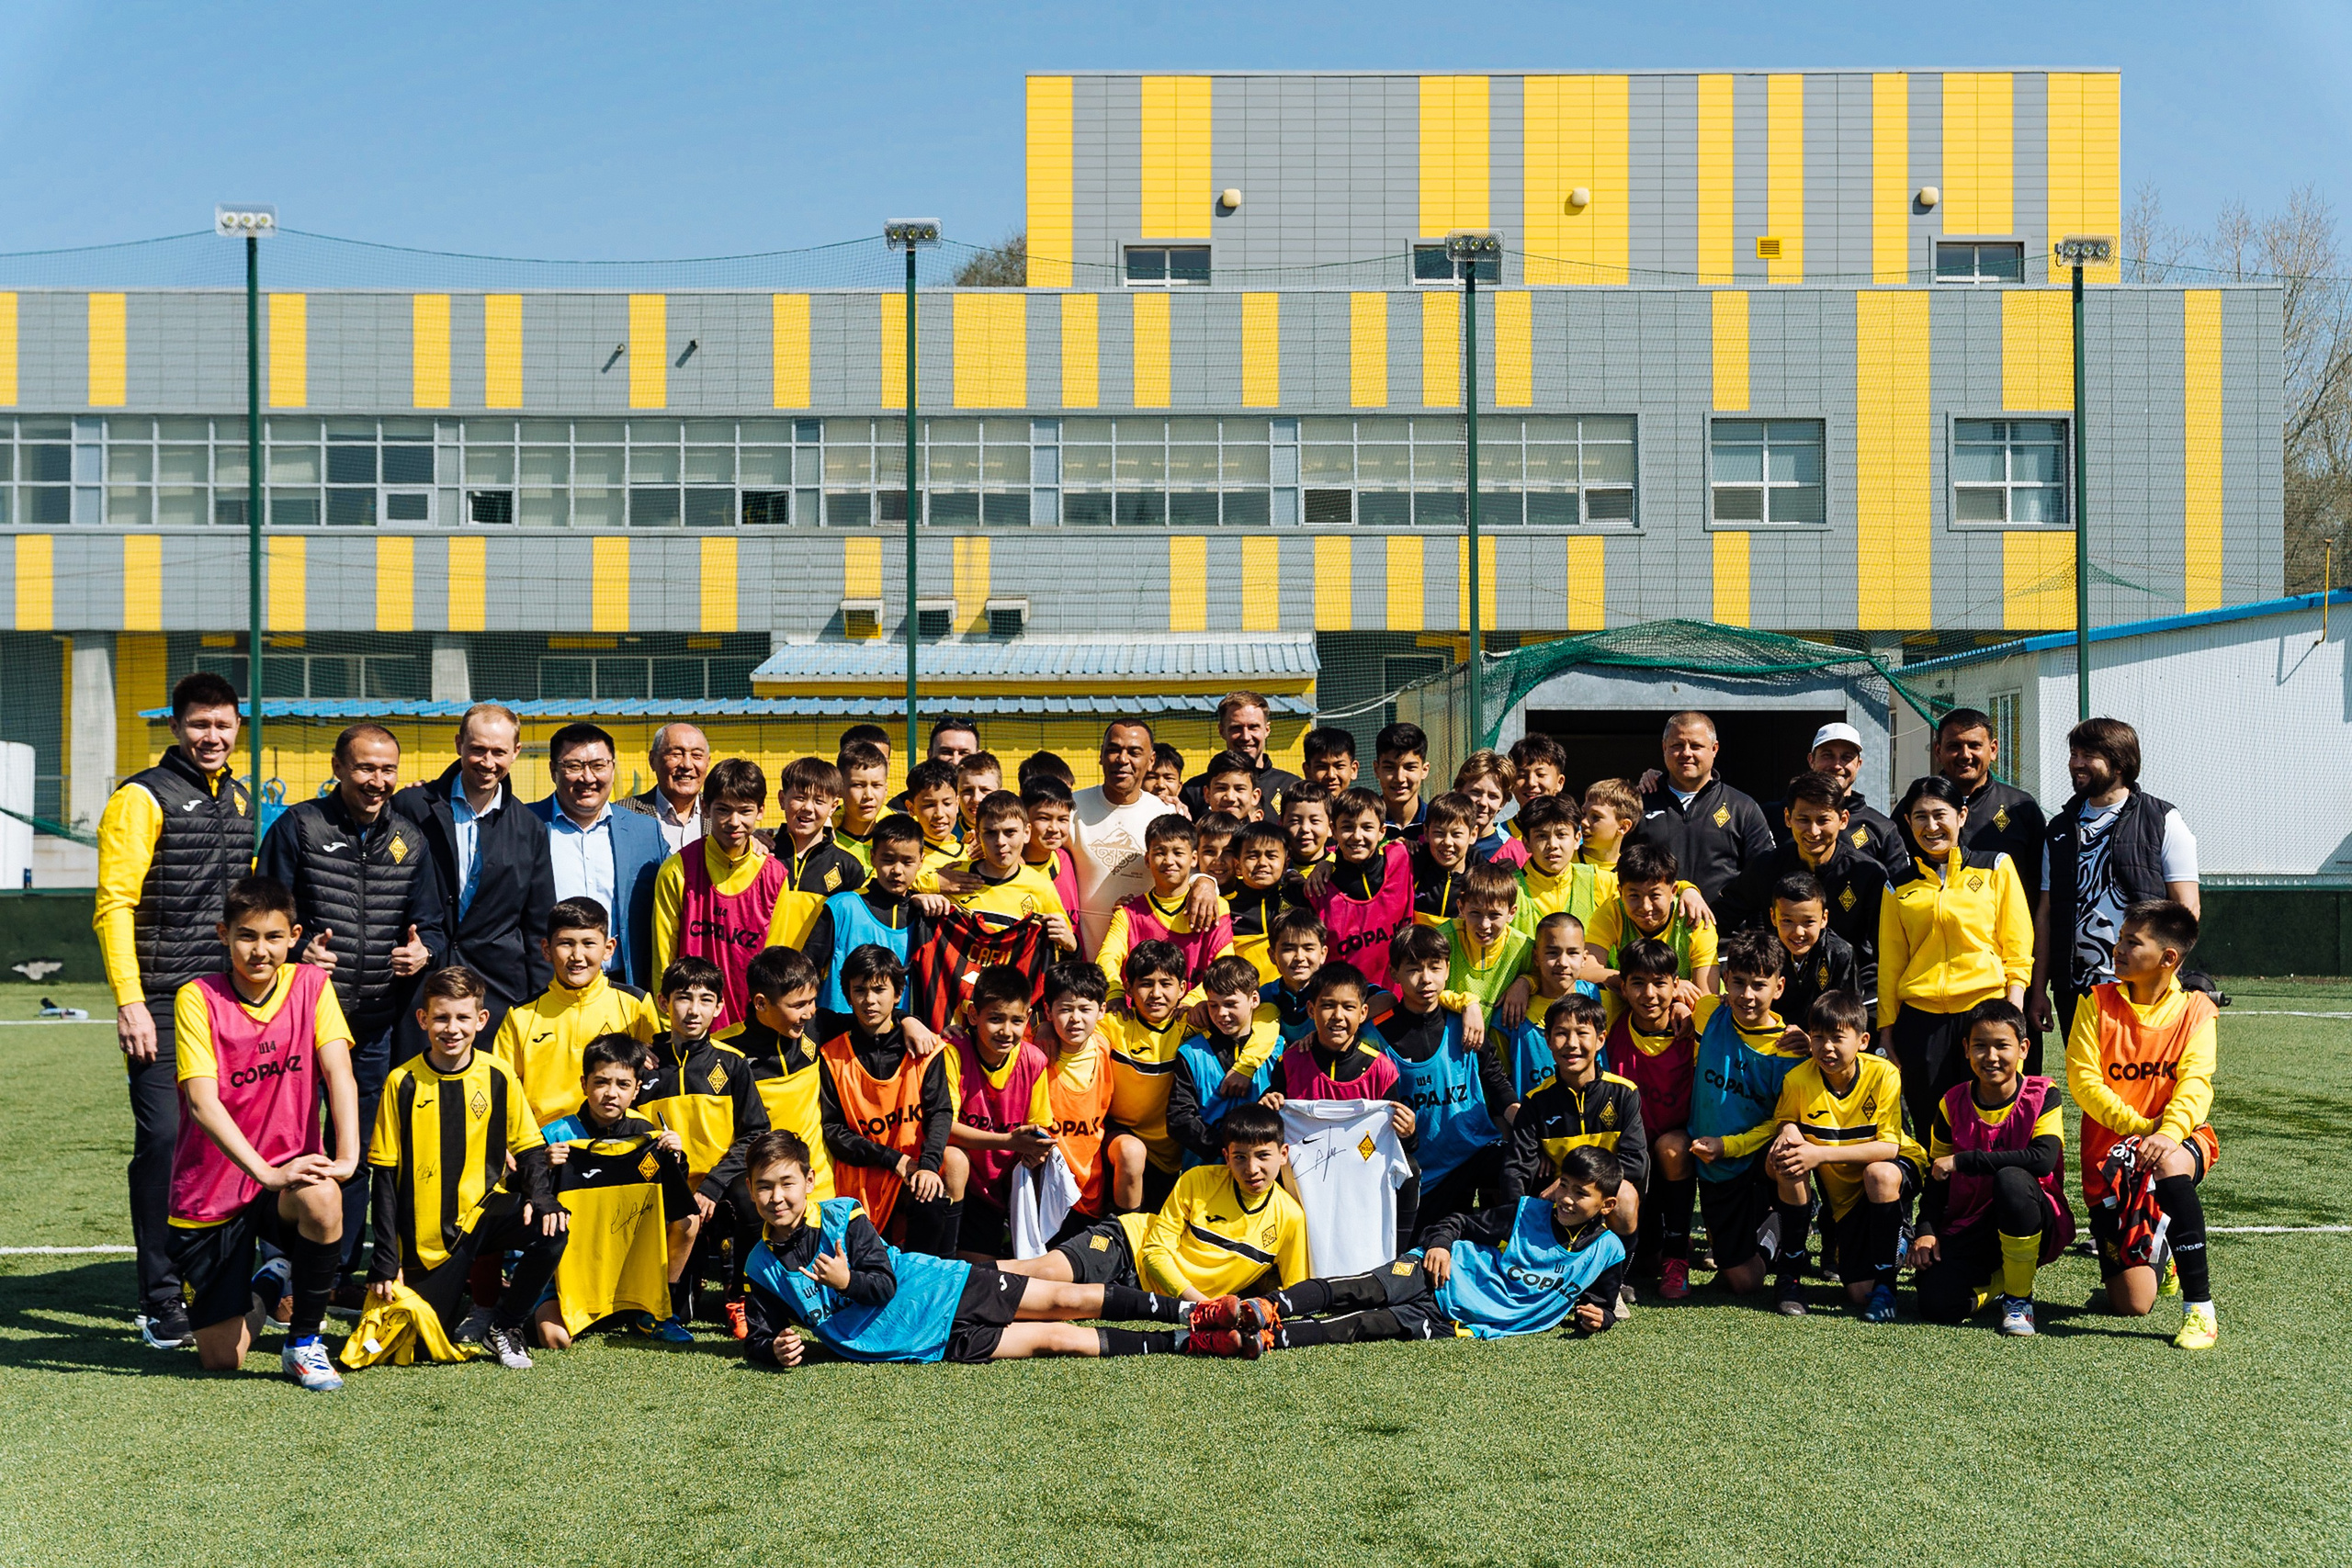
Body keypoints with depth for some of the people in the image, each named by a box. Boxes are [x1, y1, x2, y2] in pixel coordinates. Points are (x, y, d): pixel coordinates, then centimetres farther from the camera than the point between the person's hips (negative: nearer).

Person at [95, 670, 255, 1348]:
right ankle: (162, 1305, 0)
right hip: (165, 1004, -6)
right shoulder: (142, 797, -3)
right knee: (164, 1143, -7)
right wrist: (129, 1001, -15)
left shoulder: (240, 801, 17)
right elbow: (114, 904, -9)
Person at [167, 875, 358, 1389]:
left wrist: (348, 1157, -28)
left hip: (288, 1172, 1)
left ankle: (304, 1341, -12)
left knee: (322, 1198, -36)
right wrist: (266, 1172, -30)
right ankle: (247, 1288, 34)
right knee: (221, 1360, -4)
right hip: (211, 1189, -1)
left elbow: (338, 1073, -13)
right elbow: (202, 1101, -19)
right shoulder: (198, 998, -11)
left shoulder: (311, 984, -3)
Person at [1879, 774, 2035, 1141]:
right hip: (1920, 1019, 2)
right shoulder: (1900, 887, 12)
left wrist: (2012, 1014, -7)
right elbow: (1890, 962, 14)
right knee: (1930, 1123, 4)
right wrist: (1886, 1027, 8)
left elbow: (2018, 947, 3)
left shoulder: (1996, 867, 6)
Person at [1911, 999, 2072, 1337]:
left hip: (2036, 1228, -3)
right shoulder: (1952, 1104, 1)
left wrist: (1963, 1161, -23)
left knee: (2012, 1179, -37)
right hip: (1969, 1229, 3)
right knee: (1937, 1304, -22)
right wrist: (1926, 1230, -9)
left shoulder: (2042, 1095, -9)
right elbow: (1936, 1176, 8)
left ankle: (2019, 1296, -15)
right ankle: (1999, 1278, 14)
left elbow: (2043, 1159, -26)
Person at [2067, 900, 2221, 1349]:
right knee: (2132, 1304, -6)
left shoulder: (2195, 1009, -2)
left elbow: (2195, 1084, -15)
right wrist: (2139, 1126, -19)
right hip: (2109, 1149, 1)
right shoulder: (2097, 1002, -1)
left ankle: (2200, 1307, -30)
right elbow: (2082, 1080, -7)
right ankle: (2151, 1250, 34)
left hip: (2178, 1140, -1)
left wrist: (2167, 1134, -33)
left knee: (2170, 1164, -41)